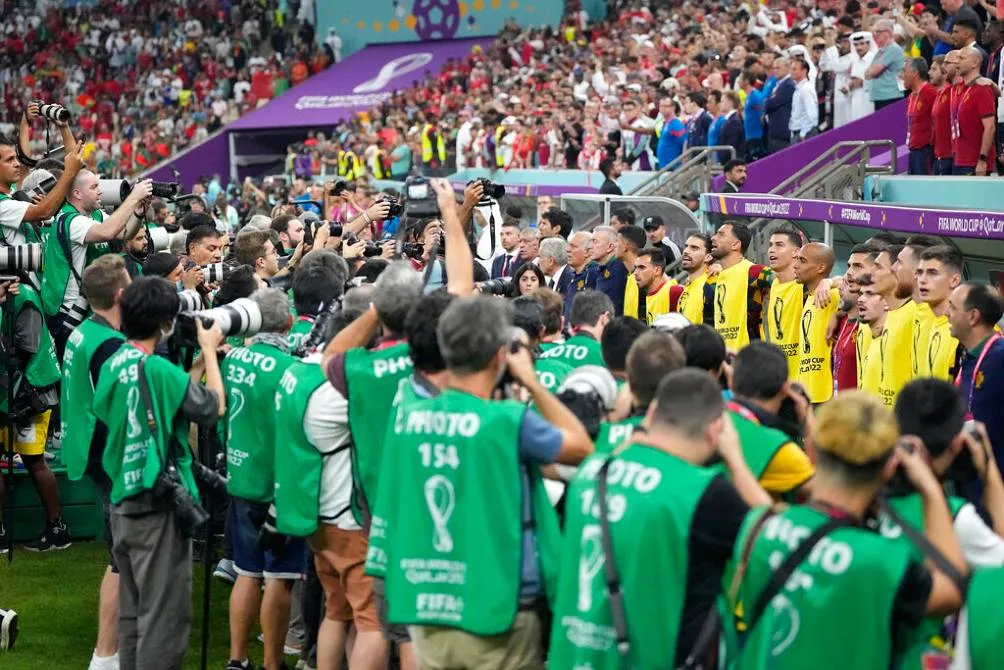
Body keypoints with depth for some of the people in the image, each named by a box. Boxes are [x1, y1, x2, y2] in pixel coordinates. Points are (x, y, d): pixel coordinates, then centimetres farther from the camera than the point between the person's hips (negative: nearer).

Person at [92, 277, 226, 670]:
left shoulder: (113, 366, 6)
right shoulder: (157, 368, -19)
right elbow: (214, 407, -7)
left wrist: (199, 364, 15)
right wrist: (209, 350, 4)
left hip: (123, 502, 9)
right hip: (158, 507, -9)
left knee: (133, 612, 15)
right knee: (165, 616, -4)